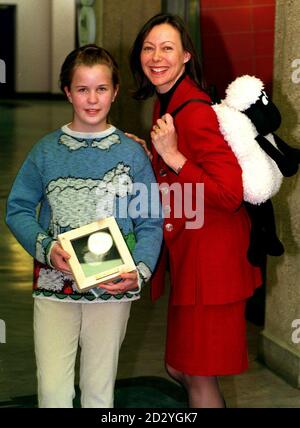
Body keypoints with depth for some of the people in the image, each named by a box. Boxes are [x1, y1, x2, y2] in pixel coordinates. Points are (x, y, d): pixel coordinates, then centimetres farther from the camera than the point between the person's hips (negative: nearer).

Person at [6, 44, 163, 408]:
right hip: (54, 285, 0)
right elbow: (17, 210, 3)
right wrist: (45, 248, -15)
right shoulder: (47, 151, 1)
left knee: (99, 391, 11)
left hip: (112, 287, 0)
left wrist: (139, 272, -16)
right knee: (52, 391, -1)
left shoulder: (131, 153, -1)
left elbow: (150, 223, 0)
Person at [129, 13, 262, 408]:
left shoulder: (195, 111, -20)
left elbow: (230, 194, -25)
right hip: (186, 252, 10)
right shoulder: (166, 102, 10)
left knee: (198, 376, -1)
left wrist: (173, 156, -26)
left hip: (212, 254, -10)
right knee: (179, 368, 18)